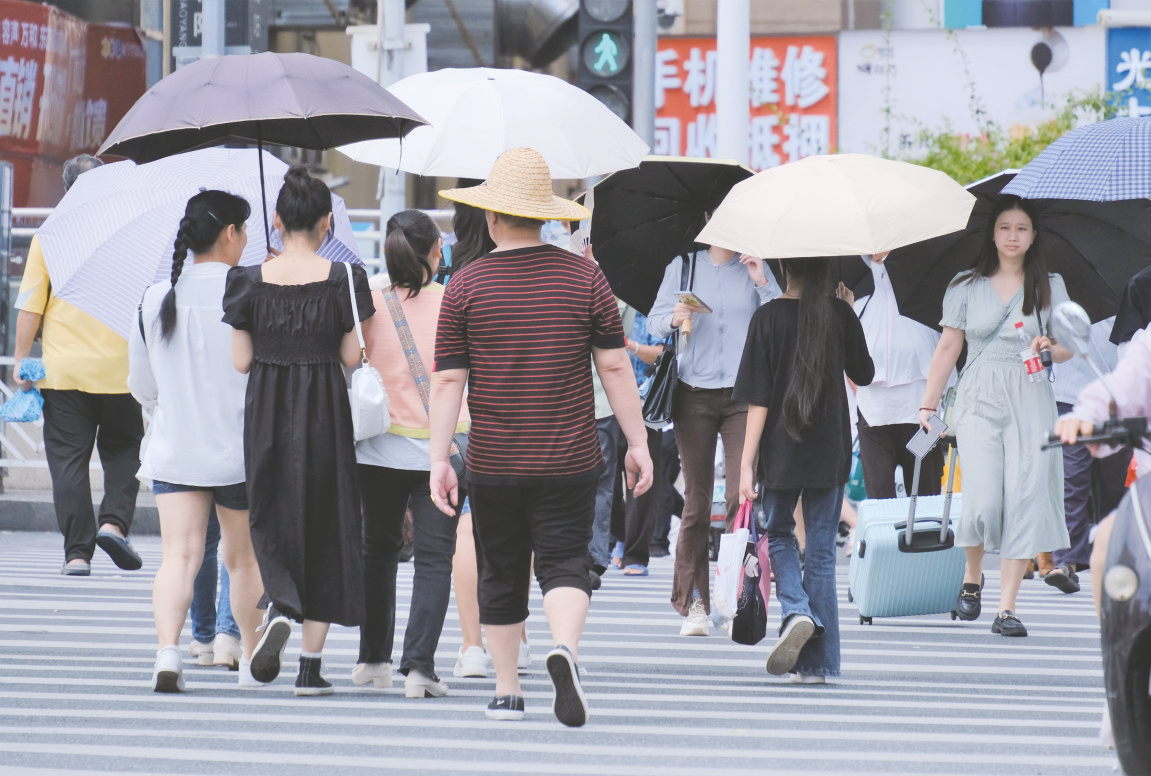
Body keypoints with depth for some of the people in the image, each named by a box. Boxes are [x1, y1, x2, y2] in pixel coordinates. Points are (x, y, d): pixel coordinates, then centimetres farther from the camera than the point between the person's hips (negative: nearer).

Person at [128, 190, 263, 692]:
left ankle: (168, 649, -27)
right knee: (243, 559, 16)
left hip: (173, 455, 2)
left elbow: (142, 388, 12)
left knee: (179, 556, -5)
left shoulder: (154, 301, 2)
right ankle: (251, 658, 30)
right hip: (241, 452, -2)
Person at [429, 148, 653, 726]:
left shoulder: (466, 285, -4)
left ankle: (506, 691, 20)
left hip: (492, 464, 0)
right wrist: (637, 443, 5)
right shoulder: (585, 277, -2)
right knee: (565, 563, 1)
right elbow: (614, 367, -1)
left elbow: (448, 380, -5)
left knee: (501, 575, 13)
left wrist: (438, 460, -2)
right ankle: (564, 648, -28)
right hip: (569, 462, 0)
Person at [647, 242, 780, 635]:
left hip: (743, 396, -1)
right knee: (696, 500, 2)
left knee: (742, 496, -12)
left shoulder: (755, 269, 8)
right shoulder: (682, 267, 10)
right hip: (695, 394, 1)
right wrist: (674, 319, -13)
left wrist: (762, 284, -11)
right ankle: (694, 604, 7)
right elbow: (654, 320, 8)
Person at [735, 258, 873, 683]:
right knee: (822, 549, 8)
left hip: (780, 453, -2)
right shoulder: (841, 315, -4)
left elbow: (757, 399, -10)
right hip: (830, 453, 2)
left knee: (778, 535, 19)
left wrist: (746, 463, -8)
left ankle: (797, 612, -9)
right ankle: (816, 662, 6)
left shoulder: (767, 317, -8)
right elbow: (864, 375, 11)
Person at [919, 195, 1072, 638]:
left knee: (1024, 498, -10)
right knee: (982, 500, -13)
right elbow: (948, 347, 8)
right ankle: (972, 577, 18)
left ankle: (1007, 606, -6)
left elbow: (1068, 347, 10)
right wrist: (928, 404, 5)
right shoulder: (966, 287, 8)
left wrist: (1050, 348, -13)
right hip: (979, 401, -1)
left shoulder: (1048, 287, 10)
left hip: (1030, 402, 1)